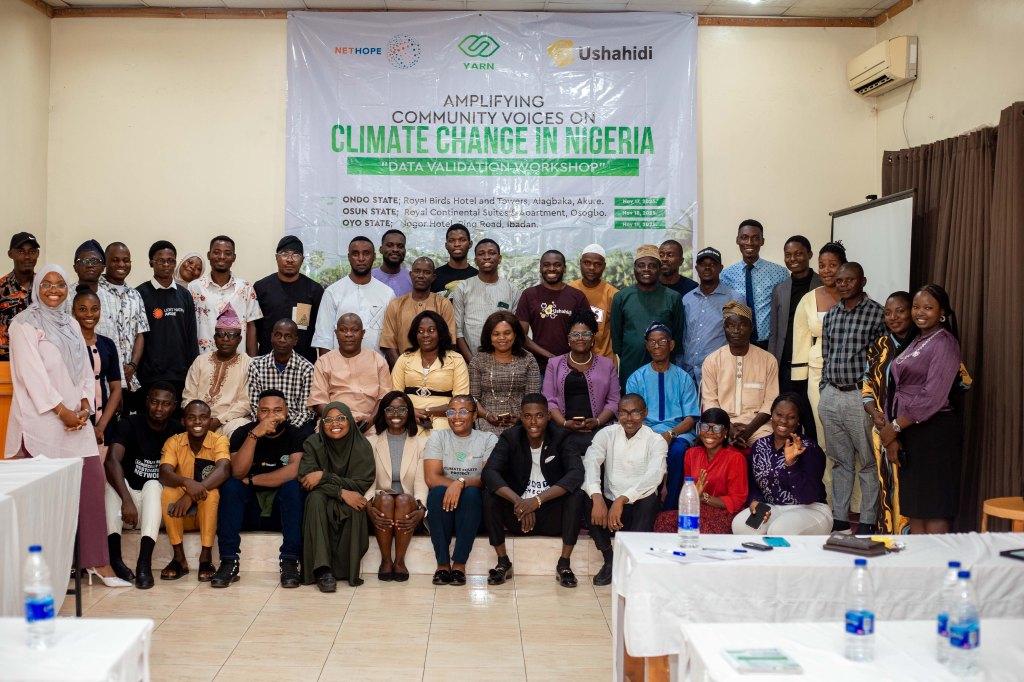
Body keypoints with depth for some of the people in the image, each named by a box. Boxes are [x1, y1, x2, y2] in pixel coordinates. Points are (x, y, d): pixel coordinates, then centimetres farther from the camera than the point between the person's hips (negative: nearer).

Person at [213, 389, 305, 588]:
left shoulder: (294, 435, -5)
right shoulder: (243, 433, -2)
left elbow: (294, 471, -22)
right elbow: (238, 472, -19)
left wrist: (252, 480, -15)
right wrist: (254, 435, -30)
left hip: (282, 511, -1)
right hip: (248, 511, 1)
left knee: (293, 487, -29)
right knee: (230, 485, -25)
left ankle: (289, 562, -31)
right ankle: (229, 561, -28)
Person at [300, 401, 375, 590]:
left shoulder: (362, 446, -9)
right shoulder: (313, 444, -9)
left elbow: (363, 484, -16)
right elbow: (305, 479, -19)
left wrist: (324, 476, -27)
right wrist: (341, 492, -33)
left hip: (350, 504, 0)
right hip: (321, 502, 0)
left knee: (354, 507, -34)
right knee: (316, 496, -33)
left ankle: (349, 570, -26)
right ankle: (322, 569, -39)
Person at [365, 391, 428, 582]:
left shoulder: (421, 443, 8)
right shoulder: (372, 443, 10)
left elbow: (421, 482, -3)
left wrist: (421, 509, -23)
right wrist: (369, 505, -22)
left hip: (408, 505, 0)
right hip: (381, 504, 0)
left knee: (403, 499, -33)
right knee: (385, 498, -33)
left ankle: (399, 560, -20)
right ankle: (385, 560, -19)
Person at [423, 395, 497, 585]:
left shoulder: (488, 439, 1)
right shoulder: (438, 436, 4)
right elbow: (431, 478, -7)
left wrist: (461, 483, -29)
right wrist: (455, 485, -24)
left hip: (474, 504, -1)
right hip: (442, 504, 1)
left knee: (471, 493, -33)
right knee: (438, 492, -32)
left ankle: (459, 563, -26)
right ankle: (442, 563, -24)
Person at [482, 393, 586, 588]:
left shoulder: (561, 438, -7)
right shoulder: (510, 438, -5)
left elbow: (576, 473, -23)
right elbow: (489, 472, -19)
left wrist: (538, 500, -35)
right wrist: (519, 503, -35)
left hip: (552, 516, -1)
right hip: (518, 515, 1)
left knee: (576, 495, -27)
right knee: (489, 494, -23)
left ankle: (564, 564, -15)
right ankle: (503, 563, -10)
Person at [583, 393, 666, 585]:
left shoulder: (656, 441, -5)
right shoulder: (607, 434, 2)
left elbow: (654, 475, -23)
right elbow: (590, 463, -16)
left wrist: (622, 499, -38)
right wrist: (597, 497, -35)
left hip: (640, 508, -2)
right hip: (609, 504, 3)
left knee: (650, 499, -34)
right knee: (586, 496, -27)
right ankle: (609, 560, -13)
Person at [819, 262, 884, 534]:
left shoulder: (877, 313, -6)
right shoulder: (830, 315, 11)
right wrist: (824, 390, 12)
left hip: (861, 396, -5)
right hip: (831, 396, 6)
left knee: (868, 462, 4)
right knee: (839, 461, 14)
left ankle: (867, 521, 12)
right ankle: (839, 517, 22)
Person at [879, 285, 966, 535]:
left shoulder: (944, 343, -9)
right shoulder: (917, 342, 17)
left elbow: (933, 397, -18)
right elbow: (901, 392, 12)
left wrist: (895, 426, -12)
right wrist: (892, 435, 2)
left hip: (933, 431, -8)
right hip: (909, 432, 8)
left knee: (933, 510, -3)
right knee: (913, 507, 10)